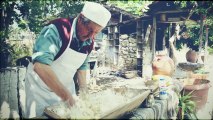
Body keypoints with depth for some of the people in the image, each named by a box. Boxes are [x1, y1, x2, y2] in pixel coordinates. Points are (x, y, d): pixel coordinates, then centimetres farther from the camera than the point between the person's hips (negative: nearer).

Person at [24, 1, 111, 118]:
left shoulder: (89, 42, -6)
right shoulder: (57, 29, -28)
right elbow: (40, 66, -39)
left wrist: (83, 90, -4)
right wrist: (67, 96, -38)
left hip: (66, 87, 6)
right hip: (41, 87, -6)